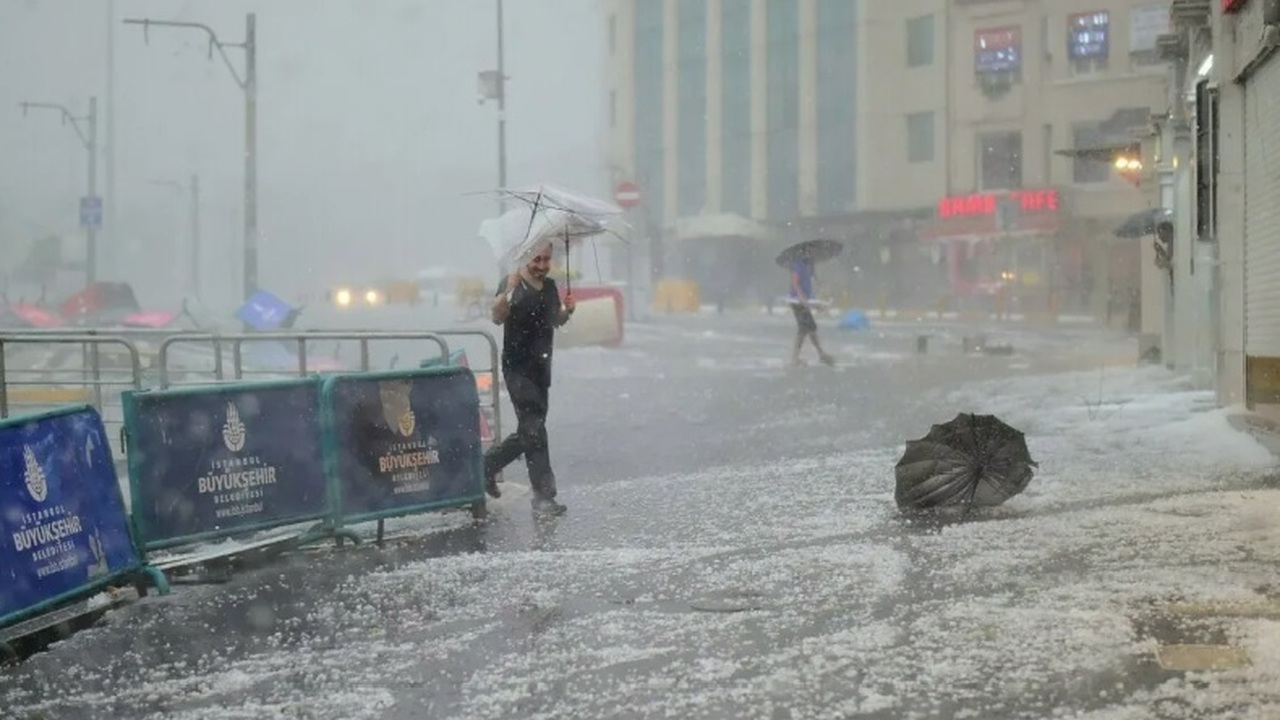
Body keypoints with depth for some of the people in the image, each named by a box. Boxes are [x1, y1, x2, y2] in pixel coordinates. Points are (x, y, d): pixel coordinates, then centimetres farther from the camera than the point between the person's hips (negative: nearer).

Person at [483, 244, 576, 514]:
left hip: (541, 368, 8)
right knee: (533, 430, -9)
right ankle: (544, 495, -5)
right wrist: (508, 291, -45)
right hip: (518, 368, -8)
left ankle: (488, 465, 31)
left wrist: (568, 310, 0)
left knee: (529, 432, 14)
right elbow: (498, 317, -27)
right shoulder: (513, 284, -12)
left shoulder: (550, 286, 9)